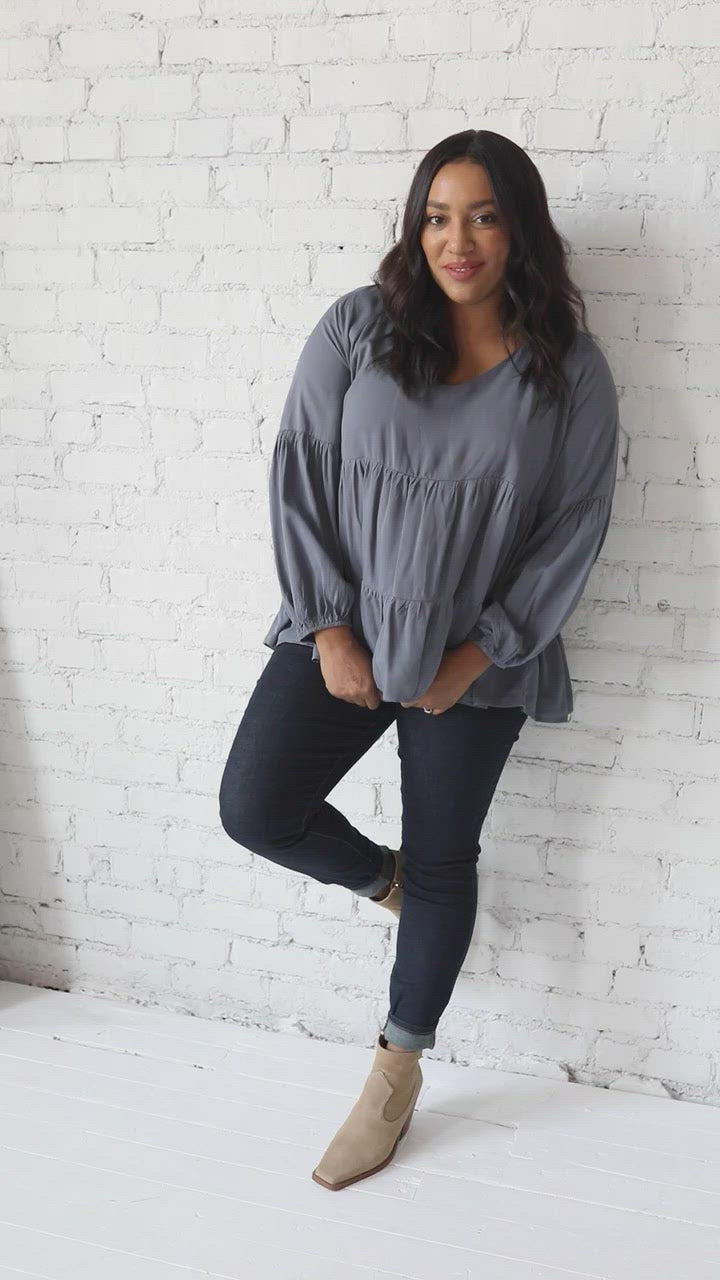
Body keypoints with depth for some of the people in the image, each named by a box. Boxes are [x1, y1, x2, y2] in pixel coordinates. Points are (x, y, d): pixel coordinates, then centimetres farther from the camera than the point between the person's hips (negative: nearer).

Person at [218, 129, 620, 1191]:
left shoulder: (571, 369, -7)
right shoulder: (358, 328, -6)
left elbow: (576, 526, -5)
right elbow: (299, 474, -4)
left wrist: (479, 654, -10)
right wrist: (329, 628, -9)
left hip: (478, 658, -1)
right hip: (344, 632, 1)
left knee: (444, 862, 9)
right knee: (254, 808, -9)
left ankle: (399, 1070, 31)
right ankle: (382, 879, 26)